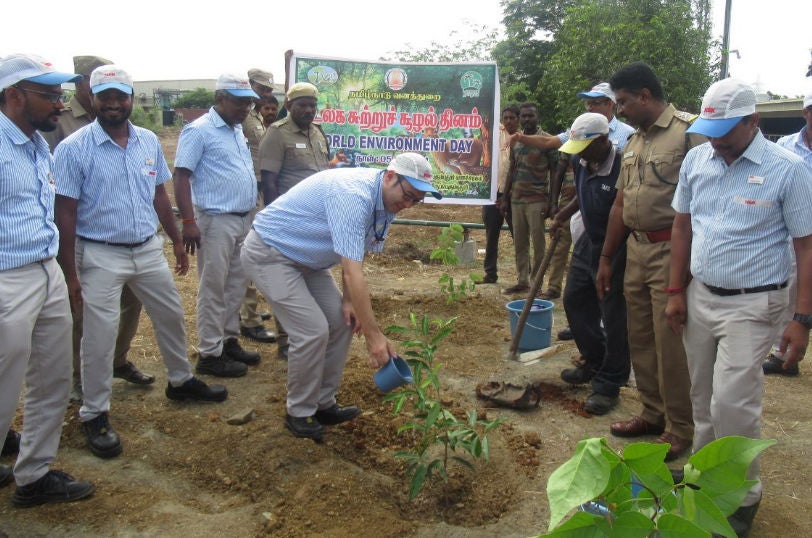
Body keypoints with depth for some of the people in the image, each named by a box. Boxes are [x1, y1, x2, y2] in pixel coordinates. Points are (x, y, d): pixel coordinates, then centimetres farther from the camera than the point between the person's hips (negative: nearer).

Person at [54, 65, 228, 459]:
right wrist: (70, 273, -13)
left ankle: (181, 381, 39)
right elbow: (66, 213, -11)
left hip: (149, 249, 6)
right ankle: (94, 415, 18)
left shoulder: (149, 142, 4)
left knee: (171, 315, 17)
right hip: (101, 256, -5)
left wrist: (177, 241, 14)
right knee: (99, 336, 1)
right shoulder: (74, 148, -11)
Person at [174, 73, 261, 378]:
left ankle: (229, 341, 26)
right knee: (213, 290, -2)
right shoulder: (199, 131, -10)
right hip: (215, 221, -8)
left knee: (236, 286, 14)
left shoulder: (237, 130, 15)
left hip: (243, 220, 8)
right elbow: (181, 176, -14)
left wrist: (251, 215, 19)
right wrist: (188, 221, -21)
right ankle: (210, 354, 7)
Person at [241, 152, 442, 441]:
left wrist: (349, 300, -7)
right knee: (313, 330, -15)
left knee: (342, 321, 2)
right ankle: (299, 412, 5)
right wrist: (374, 335, -35)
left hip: (305, 257, 9)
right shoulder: (354, 196, -33)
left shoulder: (385, 201, -4)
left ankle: (323, 403, 16)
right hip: (269, 252, -9)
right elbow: (352, 272, -37)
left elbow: (354, 255, 5)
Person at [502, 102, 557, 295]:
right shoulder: (515, 141, 12)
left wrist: (551, 201, -12)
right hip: (516, 199, 6)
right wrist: (505, 197, 13)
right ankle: (522, 281, 17)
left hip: (536, 200, -5)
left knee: (538, 244, 0)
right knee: (519, 243, 9)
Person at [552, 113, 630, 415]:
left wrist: (610, 259, -24)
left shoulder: (623, 167, -26)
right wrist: (564, 214, 12)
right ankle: (594, 363, 35)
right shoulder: (581, 162, -1)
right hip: (588, 242, 9)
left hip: (615, 250, -9)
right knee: (575, 301, 17)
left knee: (614, 318, 0)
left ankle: (608, 385, 13)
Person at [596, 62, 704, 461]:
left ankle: (680, 428, 14)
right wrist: (606, 258, 20)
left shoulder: (689, 131, -10)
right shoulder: (633, 143, 15)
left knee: (670, 342, -2)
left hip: (672, 250, -8)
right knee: (640, 338, 14)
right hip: (636, 248, 8)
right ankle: (654, 413, 29)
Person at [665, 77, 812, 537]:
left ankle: (742, 497, 15)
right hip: (700, 295, 5)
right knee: (703, 395, 14)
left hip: (752, 304, -5)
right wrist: (677, 291, 8)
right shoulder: (696, 160, 3)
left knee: (732, 402, -6)